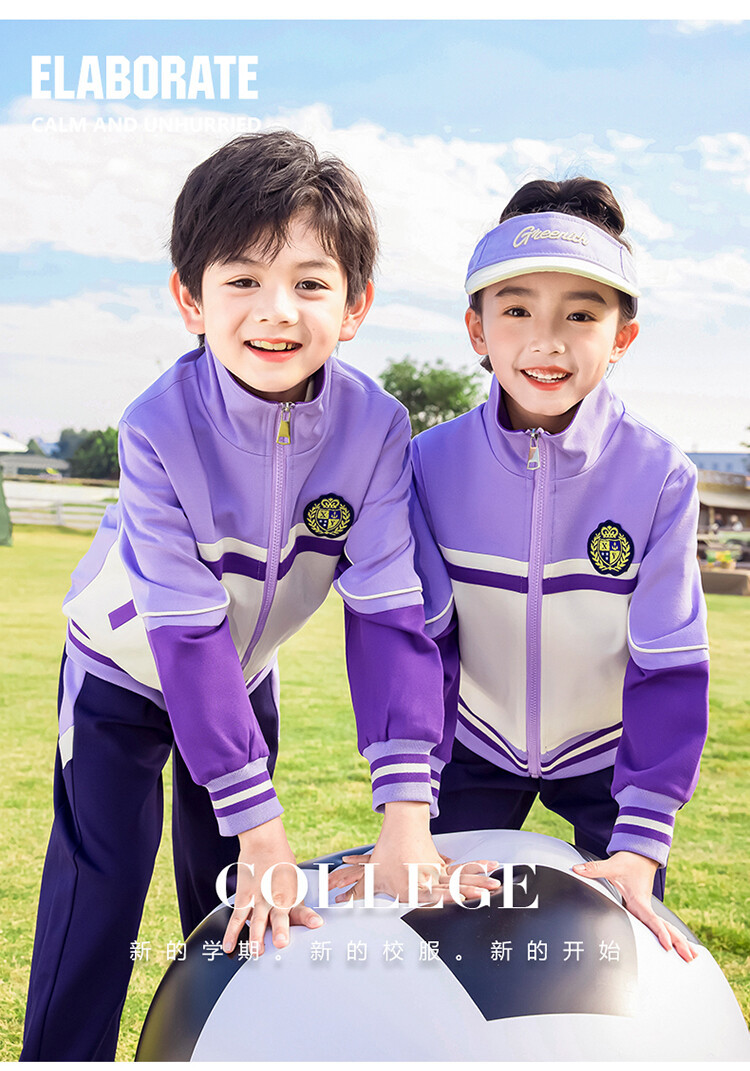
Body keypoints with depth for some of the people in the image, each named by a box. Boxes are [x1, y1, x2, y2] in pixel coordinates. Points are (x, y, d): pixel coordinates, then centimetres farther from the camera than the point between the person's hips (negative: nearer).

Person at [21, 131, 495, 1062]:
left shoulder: (375, 427, -26)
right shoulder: (160, 428, -33)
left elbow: (389, 612, -26)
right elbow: (187, 632, -32)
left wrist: (406, 813, -33)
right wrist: (261, 830, -34)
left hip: (244, 674, 3)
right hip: (125, 669, -3)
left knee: (230, 891, 11)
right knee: (100, 887, -6)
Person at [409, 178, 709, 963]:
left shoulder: (660, 477, -22)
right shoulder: (432, 465, -18)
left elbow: (668, 667, -19)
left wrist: (641, 845, -22)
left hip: (608, 753, -1)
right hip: (475, 748, 1)